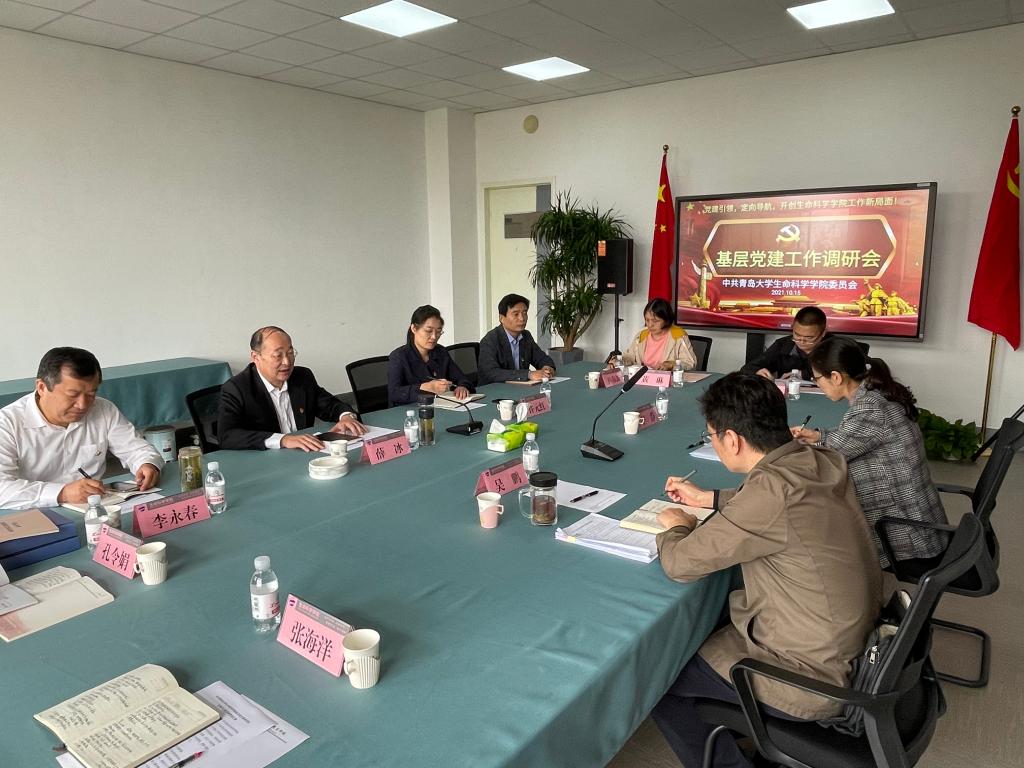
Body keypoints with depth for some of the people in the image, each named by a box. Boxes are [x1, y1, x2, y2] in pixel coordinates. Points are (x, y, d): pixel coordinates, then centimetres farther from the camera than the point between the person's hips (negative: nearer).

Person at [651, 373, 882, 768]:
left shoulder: (772, 488, -32)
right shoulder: (824, 461, -7)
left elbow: (679, 563, -24)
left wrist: (676, 527, -3)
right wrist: (708, 498, 15)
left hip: (813, 679, -8)